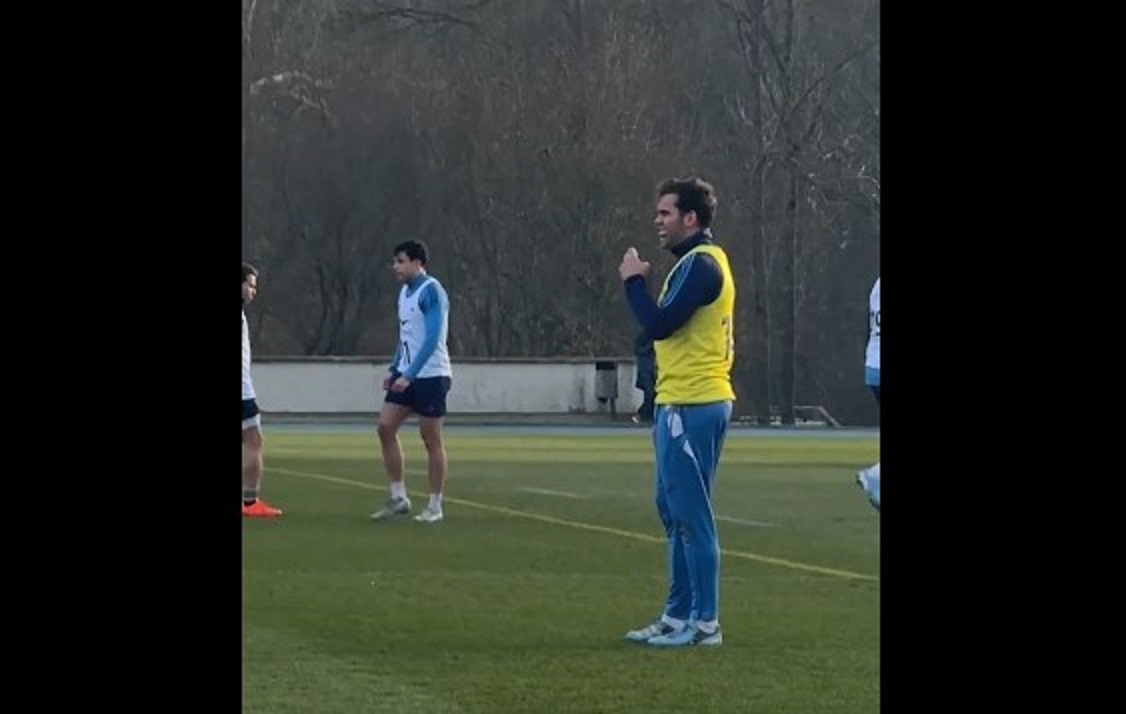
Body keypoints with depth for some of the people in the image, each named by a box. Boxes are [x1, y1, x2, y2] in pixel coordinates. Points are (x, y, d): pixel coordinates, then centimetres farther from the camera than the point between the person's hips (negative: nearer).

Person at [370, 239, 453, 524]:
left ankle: (435, 506, 7)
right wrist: (394, 370, 13)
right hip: (406, 375, 8)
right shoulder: (405, 292, 13)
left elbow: (433, 338, -22)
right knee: (385, 427, 0)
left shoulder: (431, 291, -14)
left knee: (431, 439, -2)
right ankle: (398, 498, 7)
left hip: (431, 375, -8)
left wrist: (409, 375, -26)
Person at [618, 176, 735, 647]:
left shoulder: (700, 264, -14)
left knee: (691, 516, -8)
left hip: (692, 408, -11)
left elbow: (659, 325, -22)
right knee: (675, 513, 14)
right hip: (684, 404, 11)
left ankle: (704, 622, -5)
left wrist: (634, 280, -7)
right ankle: (678, 614, 19)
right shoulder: (697, 262, 18)